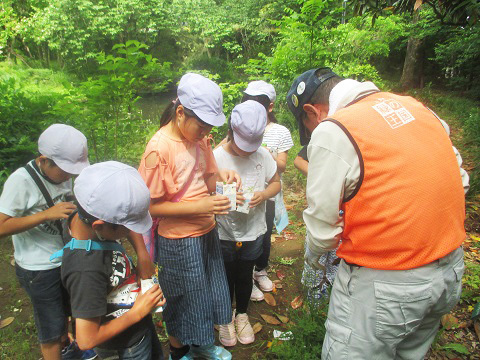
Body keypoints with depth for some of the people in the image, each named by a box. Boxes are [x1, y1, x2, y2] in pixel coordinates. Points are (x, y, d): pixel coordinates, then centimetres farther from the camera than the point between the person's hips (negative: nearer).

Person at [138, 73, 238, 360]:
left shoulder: (199, 137, -1)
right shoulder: (159, 148, -22)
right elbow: (150, 206, -20)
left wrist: (219, 175, -12)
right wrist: (199, 207, -26)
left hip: (207, 231, 7)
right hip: (179, 241, -7)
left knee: (208, 291, 22)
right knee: (184, 299, 14)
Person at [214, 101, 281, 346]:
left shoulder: (262, 154, -7)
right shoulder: (216, 157, -16)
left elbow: (276, 182, 5)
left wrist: (264, 194, -16)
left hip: (253, 232, 2)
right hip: (224, 234, -2)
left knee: (245, 277, 21)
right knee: (227, 278, 18)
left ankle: (242, 315, 48)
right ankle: (226, 317, 45)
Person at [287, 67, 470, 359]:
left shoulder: (331, 132, -16)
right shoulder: (412, 105, 6)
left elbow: (322, 224, -13)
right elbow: (459, 178, 12)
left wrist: (313, 253, 8)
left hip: (386, 284, -8)